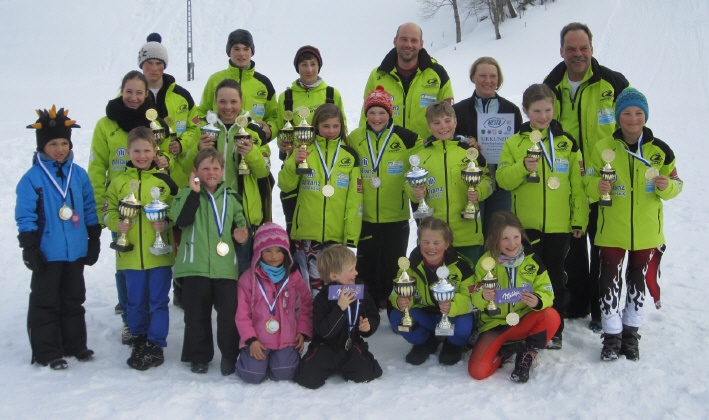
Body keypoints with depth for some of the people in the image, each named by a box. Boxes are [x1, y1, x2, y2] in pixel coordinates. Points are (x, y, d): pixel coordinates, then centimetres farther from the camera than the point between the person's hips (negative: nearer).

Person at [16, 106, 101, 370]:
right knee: (45, 302, 4)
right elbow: (25, 217, -10)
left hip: (76, 251, 5)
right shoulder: (32, 179, -10)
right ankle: (47, 353, 13)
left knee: (74, 299, 16)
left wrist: (94, 240, 9)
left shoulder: (79, 175, 3)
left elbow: (90, 210, 9)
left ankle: (75, 345, 29)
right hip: (47, 253, -4)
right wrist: (29, 247, -13)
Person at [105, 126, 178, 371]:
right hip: (131, 254, 2)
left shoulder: (164, 180, 0)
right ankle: (139, 341, 30)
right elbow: (109, 212, 9)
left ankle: (156, 346, 16)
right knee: (135, 302, 12)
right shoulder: (119, 182, 3)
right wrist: (117, 223, -11)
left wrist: (166, 223, -14)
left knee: (158, 301, 5)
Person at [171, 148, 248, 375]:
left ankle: (230, 356, 15)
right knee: (197, 314, 7)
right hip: (195, 266, -2)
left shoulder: (231, 197, 13)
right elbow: (181, 219, -16)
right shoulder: (188, 194, 3)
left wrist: (241, 235, 1)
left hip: (225, 267, 2)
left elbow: (240, 223, 23)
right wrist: (194, 192, -19)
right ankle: (199, 356, 22)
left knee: (229, 312, -1)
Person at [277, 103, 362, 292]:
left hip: (337, 234, 1)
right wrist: (293, 163, -16)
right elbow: (285, 186, 1)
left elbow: (355, 199, 4)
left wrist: (352, 233, -2)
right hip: (308, 231, -1)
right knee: (312, 280, 0)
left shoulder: (350, 155, 5)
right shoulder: (305, 151, 4)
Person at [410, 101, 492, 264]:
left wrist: (479, 192, -11)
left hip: (467, 233, 0)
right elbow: (412, 186, 11)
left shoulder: (469, 151, 3)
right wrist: (415, 193, -11)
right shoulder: (421, 156, 4)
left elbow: (486, 179, 9)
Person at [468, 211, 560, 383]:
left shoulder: (532, 260, -5)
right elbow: (476, 300, -5)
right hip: (494, 324, -1)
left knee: (551, 317, -31)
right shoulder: (486, 262, -8)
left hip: (524, 321, 1)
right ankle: (508, 349, 8)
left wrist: (537, 301, -30)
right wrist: (482, 296, -30)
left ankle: (527, 353, -6)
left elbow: (547, 292, -7)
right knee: (478, 370, -21)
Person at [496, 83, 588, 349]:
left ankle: (554, 329, 21)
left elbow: (577, 184, 5)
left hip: (558, 225, 1)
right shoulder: (514, 143, 3)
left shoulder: (566, 143, 4)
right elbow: (503, 179, -5)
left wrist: (579, 219, 2)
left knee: (556, 277, 9)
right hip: (526, 225, 0)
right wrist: (523, 167, -22)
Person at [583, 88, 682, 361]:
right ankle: (612, 335, 14)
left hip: (646, 231, 1)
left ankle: (631, 333, 28)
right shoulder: (603, 148, -6)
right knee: (610, 282, 0)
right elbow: (589, 184, -1)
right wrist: (598, 186, -24)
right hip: (611, 229, -1)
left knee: (638, 281, 13)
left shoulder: (660, 150, -3)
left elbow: (676, 184, 4)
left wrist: (666, 186, -19)